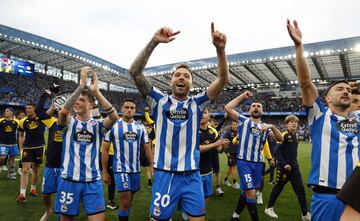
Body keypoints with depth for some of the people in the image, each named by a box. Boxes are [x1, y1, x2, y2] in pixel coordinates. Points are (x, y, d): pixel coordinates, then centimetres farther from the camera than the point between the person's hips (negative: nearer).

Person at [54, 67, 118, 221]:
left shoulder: (97, 125, 2)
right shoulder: (69, 123, 2)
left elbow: (114, 116, -18)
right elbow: (64, 111, -22)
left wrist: (96, 91, -20)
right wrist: (82, 85, -23)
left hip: (93, 181, 0)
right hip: (69, 179, 0)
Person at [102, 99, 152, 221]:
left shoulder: (140, 127, 4)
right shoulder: (113, 125, -5)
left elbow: (147, 148, 6)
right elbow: (105, 150, -2)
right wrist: (104, 171, -3)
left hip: (135, 169, 4)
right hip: (120, 169, -4)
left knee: (130, 200, 15)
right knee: (125, 201, -6)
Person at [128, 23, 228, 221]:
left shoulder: (196, 103, 3)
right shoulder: (160, 101, 1)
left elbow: (222, 79, -6)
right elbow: (135, 72, -9)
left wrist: (220, 48, -21)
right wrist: (153, 42, -18)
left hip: (191, 176, 2)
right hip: (165, 175, -1)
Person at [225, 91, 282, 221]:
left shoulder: (265, 126, 11)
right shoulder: (243, 121, 1)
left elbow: (280, 139, -1)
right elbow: (227, 108, -12)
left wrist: (272, 127, -19)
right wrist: (243, 96, -6)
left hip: (258, 163, 5)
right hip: (244, 162, -4)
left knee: (246, 191, 15)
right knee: (251, 192, -11)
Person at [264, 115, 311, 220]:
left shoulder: (295, 136, 9)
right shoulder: (283, 135, -13)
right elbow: (278, 151, -17)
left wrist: (294, 163, 14)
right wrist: (284, 164, -21)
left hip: (294, 167, 6)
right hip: (284, 167, -6)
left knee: (300, 189, 3)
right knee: (278, 188, 7)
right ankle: (269, 208, 24)